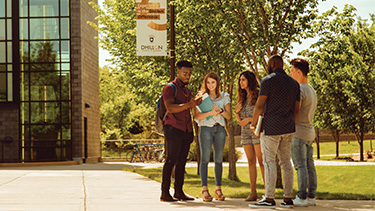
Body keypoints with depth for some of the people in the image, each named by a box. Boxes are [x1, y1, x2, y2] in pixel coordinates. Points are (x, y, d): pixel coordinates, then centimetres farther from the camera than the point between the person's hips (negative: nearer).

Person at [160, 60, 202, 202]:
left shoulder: (186, 90, 22)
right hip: (173, 128, -7)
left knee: (182, 161, 6)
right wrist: (189, 104, -26)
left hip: (186, 130, 7)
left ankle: (179, 191, 10)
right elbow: (170, 108, -18)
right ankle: (164, 193, -8)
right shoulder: (170, 88, -3)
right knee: (171, 160, -9)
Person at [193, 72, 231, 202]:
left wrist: (220, 110, -11)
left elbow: (229, 116, 7)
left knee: (218, 159, 2)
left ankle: (218, 189, 6)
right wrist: (210, 113, -17)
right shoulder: (201, 96, 6)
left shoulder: (224, 97, 13)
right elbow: (196, 116, -4)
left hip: (220, 129, 2)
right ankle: (204, 190, -9)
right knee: (205, 159, -8)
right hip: (206, 129, -2)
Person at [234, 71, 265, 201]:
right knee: (251, 162, 5)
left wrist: (249, 119, -14)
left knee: (262, 162, -9)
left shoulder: (258, 95, -4)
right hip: (245, 132, 6)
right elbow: (239, 120, 18)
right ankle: (253, 192, 5)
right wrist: (236, 112, -1)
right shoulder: (243, 97, 16)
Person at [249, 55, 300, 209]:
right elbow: (296, 109, 13)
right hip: (288, 128, 6)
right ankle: (288, 198, 6)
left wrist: (254, 123, 4)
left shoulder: (268, 80, -6)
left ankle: (269, 199, -7)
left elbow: (260, 105, -9)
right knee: (285, 161, 8)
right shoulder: (294, 83, 14)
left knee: (269, 161, -5)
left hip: (271, 127, -6)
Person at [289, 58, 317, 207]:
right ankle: (311, 196, 8)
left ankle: (302, 197, -8)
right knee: (309, 165, 7)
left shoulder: (299, 91, -13)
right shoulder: (312, 91, 17)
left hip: (298, 133, -9)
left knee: (300, 166, -8)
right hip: (310, 133, 9)